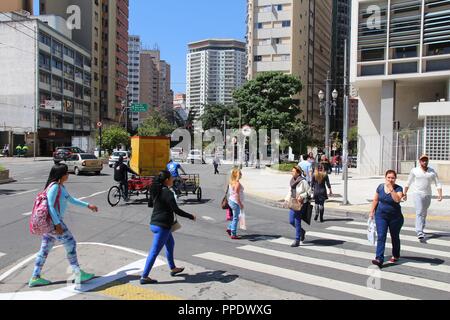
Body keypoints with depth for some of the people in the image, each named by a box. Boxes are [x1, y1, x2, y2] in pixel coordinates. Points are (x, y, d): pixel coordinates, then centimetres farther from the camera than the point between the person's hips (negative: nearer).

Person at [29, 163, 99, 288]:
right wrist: (57, 224, -24)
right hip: (53, 221, -10)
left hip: (50, 222, 10)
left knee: (45, 249, 14)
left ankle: (35, 278, 21)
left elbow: (71, 200, 26)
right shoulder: (54, 186, -16)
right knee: (70, 244, -3)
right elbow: (50, 206, -22)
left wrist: (88, 205, 26)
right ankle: (78, 274, 3)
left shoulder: (61, 186, 14)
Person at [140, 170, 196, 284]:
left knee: (170, 244, 25)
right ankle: (144, 277, 5)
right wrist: (191, 216, -10)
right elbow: (176, 210, -21)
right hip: (162, 225, -10)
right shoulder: (167, 193, -20)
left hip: (154, 223, 10)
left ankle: (173, 268, 38)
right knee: (154, 251, -2)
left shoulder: (157, 191, 7)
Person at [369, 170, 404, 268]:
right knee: (381, 236, -9)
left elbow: (397, 199, -30)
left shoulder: (398, 188, -11)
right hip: (381, 216, 2)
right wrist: (372, 211, 8)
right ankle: (379, 259, -13)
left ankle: (396, 256, 39)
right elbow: (375, 200, 9)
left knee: (395, 237, 16)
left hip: (395, 217, -1)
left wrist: (391, 188, -31)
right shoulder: (380, 187, -1)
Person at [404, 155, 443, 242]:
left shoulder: (432, 171, 3)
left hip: (428, 195, 3)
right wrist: (405, 193, 12)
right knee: (419, 213, -14)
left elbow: (438, 184, 2)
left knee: (424, 214, 14)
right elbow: (408, 183, 10)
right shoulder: (414, 171, 0)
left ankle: (420, 230, 32)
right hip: (418, 194, -3)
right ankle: (420, 234, -22)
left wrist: (440, 195, -10)